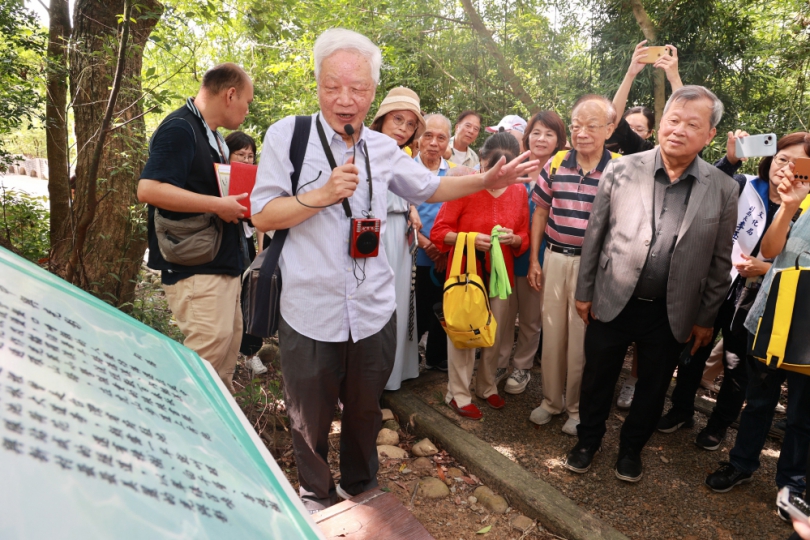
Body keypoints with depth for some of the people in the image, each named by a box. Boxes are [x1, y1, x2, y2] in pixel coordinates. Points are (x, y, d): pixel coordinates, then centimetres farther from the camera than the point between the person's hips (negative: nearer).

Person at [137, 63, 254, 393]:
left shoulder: (212, 135, 17)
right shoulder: (179, 128, -13)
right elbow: (148, 189, -24)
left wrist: (238, 204, 9)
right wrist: (218, 205, -22)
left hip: (223, 264, 10)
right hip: (195, 270, -10)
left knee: (225, 362, 16)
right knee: (206, 361, -9)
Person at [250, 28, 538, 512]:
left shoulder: (383, 148, 5)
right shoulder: (288, 134, -7)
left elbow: (430, 187, 18)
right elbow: (262, 215, -8)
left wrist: (487, 181, 6)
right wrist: (323, 195, -21)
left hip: (374, 313, 3)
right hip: (310, 315, -3)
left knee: (365, 413, 22)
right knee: (310, 421, 16)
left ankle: (360, 489, 48)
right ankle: (317, 497, 44)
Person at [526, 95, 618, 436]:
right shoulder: (555, 165, 2)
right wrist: (534, 260, 7)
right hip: (554, 258, 3)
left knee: (580, 338, 6)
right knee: (552, 333, 11)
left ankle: (576, 407, 26)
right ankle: (551, 399, 30)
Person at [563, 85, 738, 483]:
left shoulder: (723, 190, -4)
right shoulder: (621, 170, -7)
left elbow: (720, 262, 2)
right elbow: (594, 235, -2)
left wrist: (705, 318, 4)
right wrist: (584, 292, 0)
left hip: (671, 314, 1)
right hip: (612, 302, 0)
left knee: (653, 388, 17)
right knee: (597, 379, 15)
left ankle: (631, 447, 42)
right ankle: (588, 440, 39)